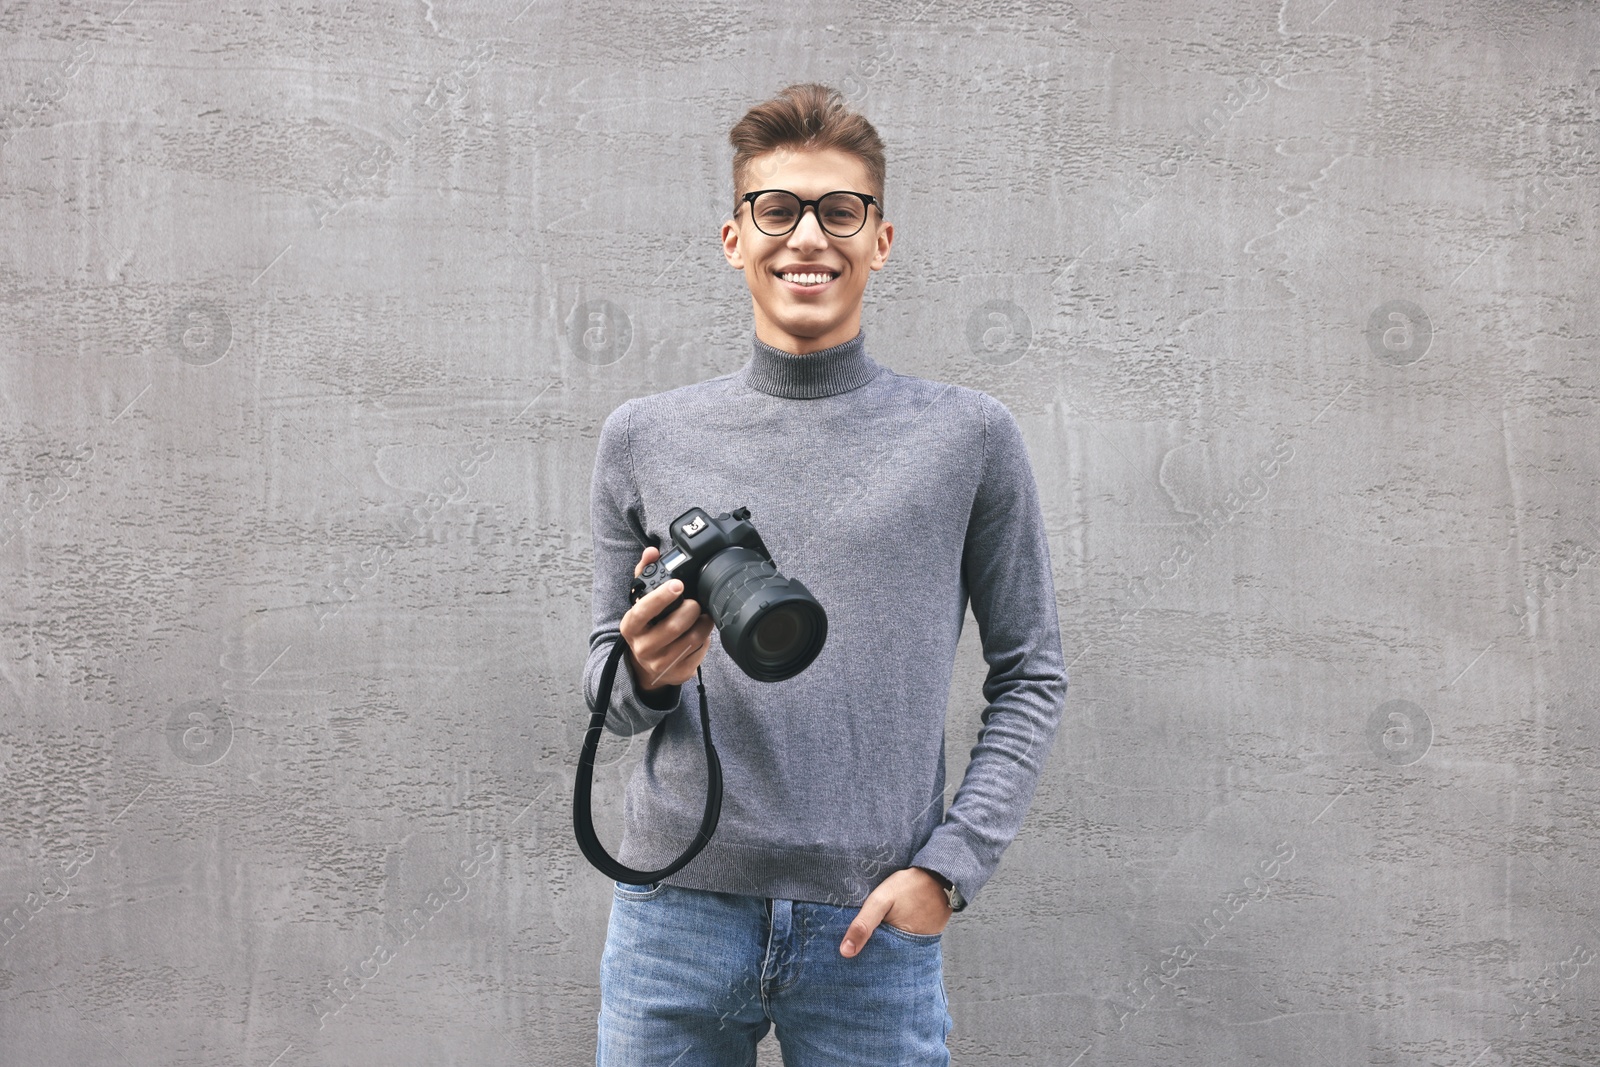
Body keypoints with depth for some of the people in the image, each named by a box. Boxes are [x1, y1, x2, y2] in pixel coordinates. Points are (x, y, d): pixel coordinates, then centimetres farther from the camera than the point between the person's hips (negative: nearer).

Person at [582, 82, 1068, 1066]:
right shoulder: (643, 439, 6)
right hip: (676, 914, 1)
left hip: (875, 926, -1)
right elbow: (608, 685, 11)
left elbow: (1032, 675, 4)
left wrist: (949, 868, -5)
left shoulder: (969, 438, 2)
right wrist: (645, 674, -11)